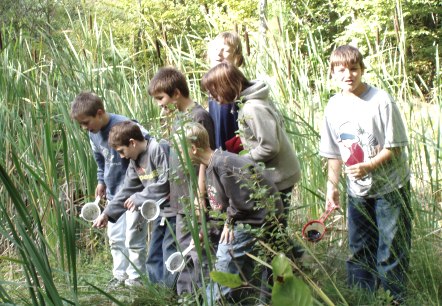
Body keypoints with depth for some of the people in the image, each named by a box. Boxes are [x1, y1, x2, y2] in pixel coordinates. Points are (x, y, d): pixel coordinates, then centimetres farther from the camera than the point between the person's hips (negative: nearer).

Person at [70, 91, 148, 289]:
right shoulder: (93, 134, 2)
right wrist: (101, 180, 12)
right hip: (113, 193, 8)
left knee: (132, 235, -3)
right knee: (115, 237, 14)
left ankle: (134, 278, 8)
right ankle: (120, 275, 28)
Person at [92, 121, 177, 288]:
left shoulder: (159, 149, -18)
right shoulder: (135, 161, 11)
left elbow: (166, 183, -23)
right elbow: (127, 190, 16)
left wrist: (140, 198, -15)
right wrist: (107, 213, 11)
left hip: (175, 210, -10)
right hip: (161, 213, 10)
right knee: (154, 262, 13)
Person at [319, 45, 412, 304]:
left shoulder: (381, 101, -16)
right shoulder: (334, 107, -1)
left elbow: (395, 146, -14)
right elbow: (334, 152, 8)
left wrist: (369, 166, -26)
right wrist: (332, 186, 6)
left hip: (390, 187, -5)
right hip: (358, 190, 5)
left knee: (391, 248, 0)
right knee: (359, 249, 14)